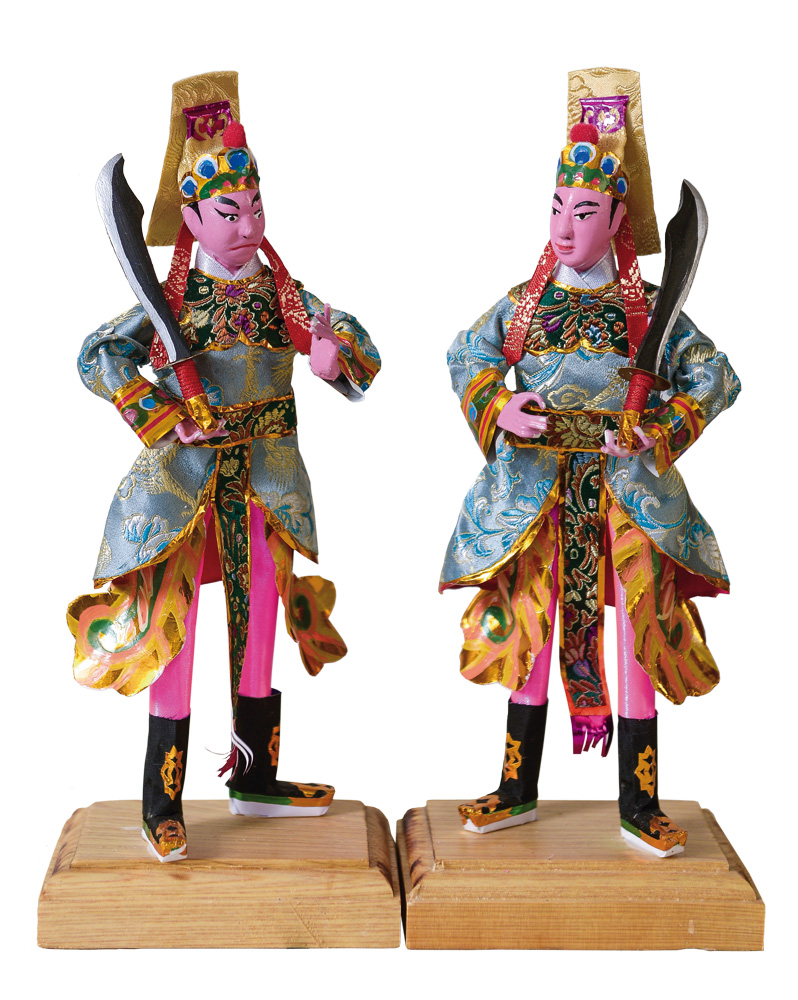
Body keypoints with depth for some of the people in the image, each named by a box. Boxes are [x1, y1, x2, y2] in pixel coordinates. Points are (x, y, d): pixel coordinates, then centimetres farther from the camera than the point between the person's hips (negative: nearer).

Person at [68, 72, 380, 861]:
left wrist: (335, 350, -18)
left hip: (266, 488, 4)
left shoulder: (284, 293, 5)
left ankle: (255, 779, 30)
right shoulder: (170, 299, -5)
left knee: (259, 630, 13)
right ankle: (162, 805, 10)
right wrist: (169, 418, -22)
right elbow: (99, 358, -15)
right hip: (185, 486, -4)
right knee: (172, 638, -1)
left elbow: (363, 353, 6)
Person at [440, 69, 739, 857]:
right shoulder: (523, 301, 3)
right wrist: (496, 410, -4)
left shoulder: (649, 309, -1)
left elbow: (716, 377, 2)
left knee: (638, 634, 0)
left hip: (626, 488, -1)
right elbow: (465, 356, 14)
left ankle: (639, 805, 13)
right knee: (527, 632, 8)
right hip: (535, 487, 1)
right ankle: (517, 791, 22)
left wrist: (660, 431, -12)